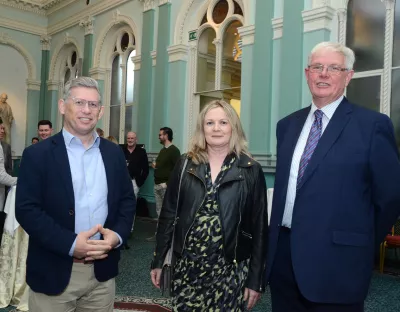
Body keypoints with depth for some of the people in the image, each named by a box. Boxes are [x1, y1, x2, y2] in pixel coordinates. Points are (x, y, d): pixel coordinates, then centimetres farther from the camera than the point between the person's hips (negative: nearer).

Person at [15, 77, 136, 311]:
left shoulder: (114, 153, 7)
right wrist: (71, 243, -20)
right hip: (53, 274, -3)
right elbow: (26, 209, -11)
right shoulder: (38, 154, -4)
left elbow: (127, 200, 8)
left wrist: (117, 235, -10)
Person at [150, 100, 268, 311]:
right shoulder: (186, 165, 1)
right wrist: (158, 260, 5)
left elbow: (259, 228, -2)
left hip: (230, 269, -1)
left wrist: (256, 278, -2)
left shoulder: (251, 170, -3)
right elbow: (168, 214, 5)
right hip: (187, 265, 2)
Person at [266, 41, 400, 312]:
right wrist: (278, 243, 11)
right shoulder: (287, 125, 9)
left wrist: (359, 244, 2)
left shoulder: (372, 125, -8)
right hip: (283, 253, 5)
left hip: (334, 259, -5)